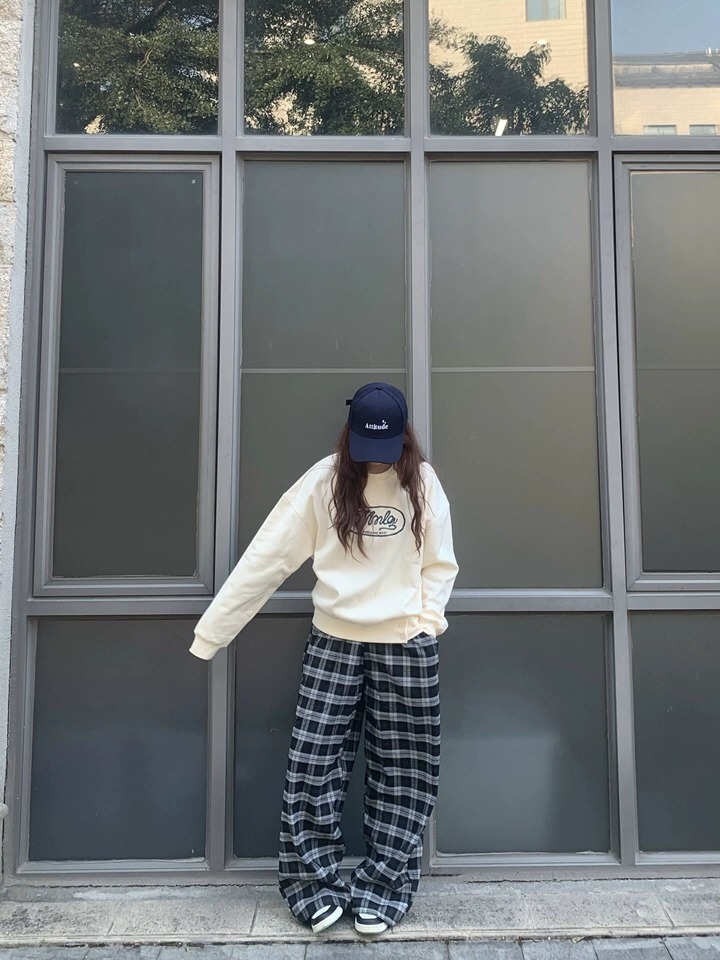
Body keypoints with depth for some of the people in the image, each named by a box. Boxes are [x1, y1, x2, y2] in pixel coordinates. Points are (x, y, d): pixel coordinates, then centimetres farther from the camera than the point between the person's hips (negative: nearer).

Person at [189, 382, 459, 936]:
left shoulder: (423, 481, -1)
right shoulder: (323, 481, -5)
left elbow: (440, 565, 6)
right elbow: (266, 559, -6)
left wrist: (428, 618, -11)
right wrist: (211, 632, -5)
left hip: (406, 647, 1)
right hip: (333, 642, 0)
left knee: (401, 775, 9)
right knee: (313, 768, 3)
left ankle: (380, 895, 26)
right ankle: (318, 891, 22)